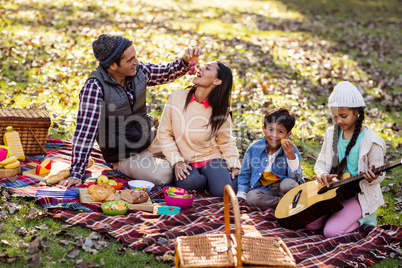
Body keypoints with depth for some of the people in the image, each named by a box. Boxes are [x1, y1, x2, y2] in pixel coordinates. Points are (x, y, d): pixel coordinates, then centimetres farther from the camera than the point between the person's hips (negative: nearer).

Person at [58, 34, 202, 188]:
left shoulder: (139, 71, -8)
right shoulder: (94, 87, -25)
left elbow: (169, 72, 9)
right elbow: (85, 130, -28)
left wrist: (186, 60, -12)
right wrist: (76, 174, -30)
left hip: (148, 139, 6)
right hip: (124, 154, -6)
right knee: (165, 175, -24)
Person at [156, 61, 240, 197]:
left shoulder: (220, 111, -7)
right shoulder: (176, 97, -7)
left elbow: (226, 142, 5)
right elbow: (164, 132, -2)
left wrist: (234, 166, -10)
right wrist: (176, 161, -11)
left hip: (211, 156, 0)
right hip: (184, 160, 0)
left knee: (223, 191, -27)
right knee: (187, 182, -34)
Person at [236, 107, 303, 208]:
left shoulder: (291, 150, -11)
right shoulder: (254, 148, -7)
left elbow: (296, 178, -15)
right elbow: (245, 174, 9)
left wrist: (291, 157, -29)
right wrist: (241, 195, 1)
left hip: (283, 188, -2)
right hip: (265, 190, 3)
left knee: (288, 183, -36)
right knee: (251, 197, -30)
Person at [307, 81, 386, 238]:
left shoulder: (370, 141, -14)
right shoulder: (332, 134, 3)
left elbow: (378, 175, -9)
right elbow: (321, 162, 8)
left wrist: (371, 178, -34)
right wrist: (322, 174, -15)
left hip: (359, 195, -5)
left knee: (331, 231, -18)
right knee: (311, 224, -9)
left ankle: (363, 218, 9)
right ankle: (340, 213, 16)